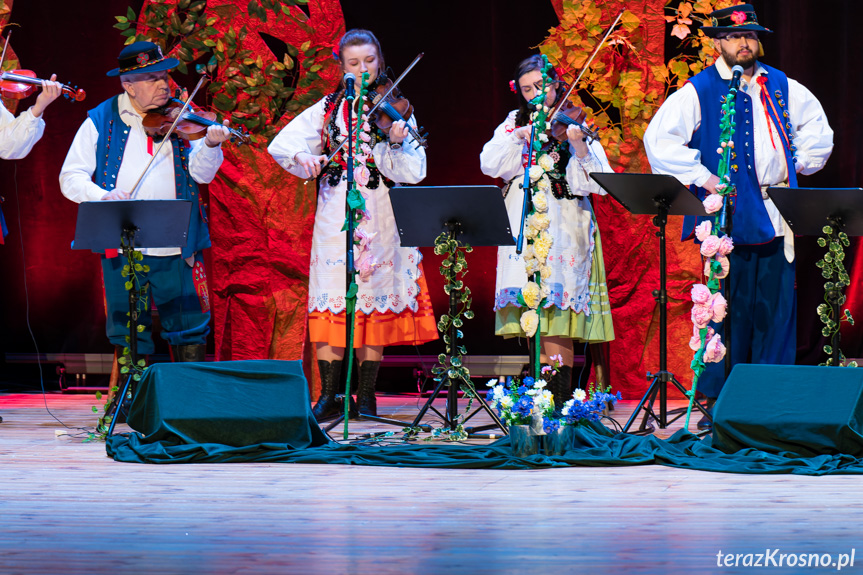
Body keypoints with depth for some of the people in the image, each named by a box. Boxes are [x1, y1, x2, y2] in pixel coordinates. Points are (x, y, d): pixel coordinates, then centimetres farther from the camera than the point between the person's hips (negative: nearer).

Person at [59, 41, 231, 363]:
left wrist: (210, 145, -24)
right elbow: (71, 178, 1)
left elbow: (202, 173, -3)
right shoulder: (101, 122, 4)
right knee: (128, 335, 6)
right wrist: (102, 196, -19)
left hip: (176, 251, 1)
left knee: (189, 330, 1)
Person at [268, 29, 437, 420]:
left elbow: (413, 171, -3)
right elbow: (281, 145, 5)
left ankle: (366, 394, 6)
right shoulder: (329, 109, 10)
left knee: (376, 302, -1)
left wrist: (397, 143, -21)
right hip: (335, 216, 1)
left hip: (380, 221, -1)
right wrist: (305, 160, -14)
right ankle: (328, 395, -2)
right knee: (332, 300, -6)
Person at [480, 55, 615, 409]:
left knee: (555, 318, -12)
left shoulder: (573, 124, 3)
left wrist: (579, 147, -26)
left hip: (560, 229, -4)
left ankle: (561, 402, -11)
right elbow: (490, 164, 1)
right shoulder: (516, 123, 15)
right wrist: (521, 136, -10)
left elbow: (595, 182, -9)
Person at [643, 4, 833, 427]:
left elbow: (817, 130, 26)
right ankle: (717, 400, 0)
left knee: (776, 308, 3)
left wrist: (797, 168, 14)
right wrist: (701, 177, -11)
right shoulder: (697, 92, -1)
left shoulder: (782, 88, 13)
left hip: (776, 216, 4)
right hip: (727, 216, -4)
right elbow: (659, 138, -8)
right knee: (726, 307, -5)